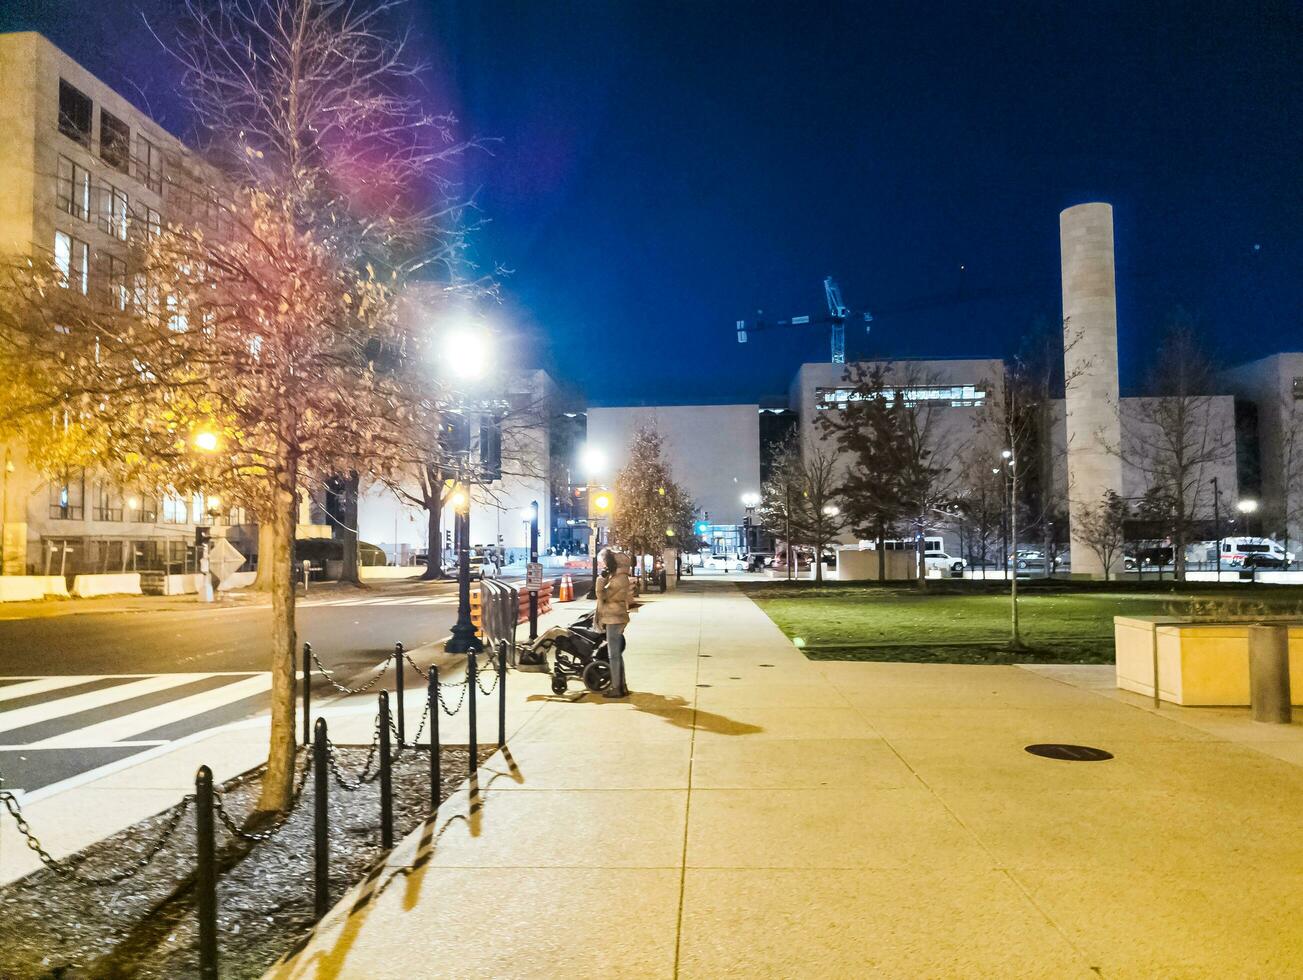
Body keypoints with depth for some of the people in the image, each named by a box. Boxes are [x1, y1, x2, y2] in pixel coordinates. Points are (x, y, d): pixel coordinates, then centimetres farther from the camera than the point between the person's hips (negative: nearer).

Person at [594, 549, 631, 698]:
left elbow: (603, 595, -18)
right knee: (617, 654, 15)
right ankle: (621, 685, 22)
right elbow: (606, 595, 22)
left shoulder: (619, 578, -16)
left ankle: (617, 688, -3)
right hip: (613, 619, 10)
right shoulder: (615, 575, 15)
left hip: (614, 619, -10)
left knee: (614, 654, -6)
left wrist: (600, 578, -10)